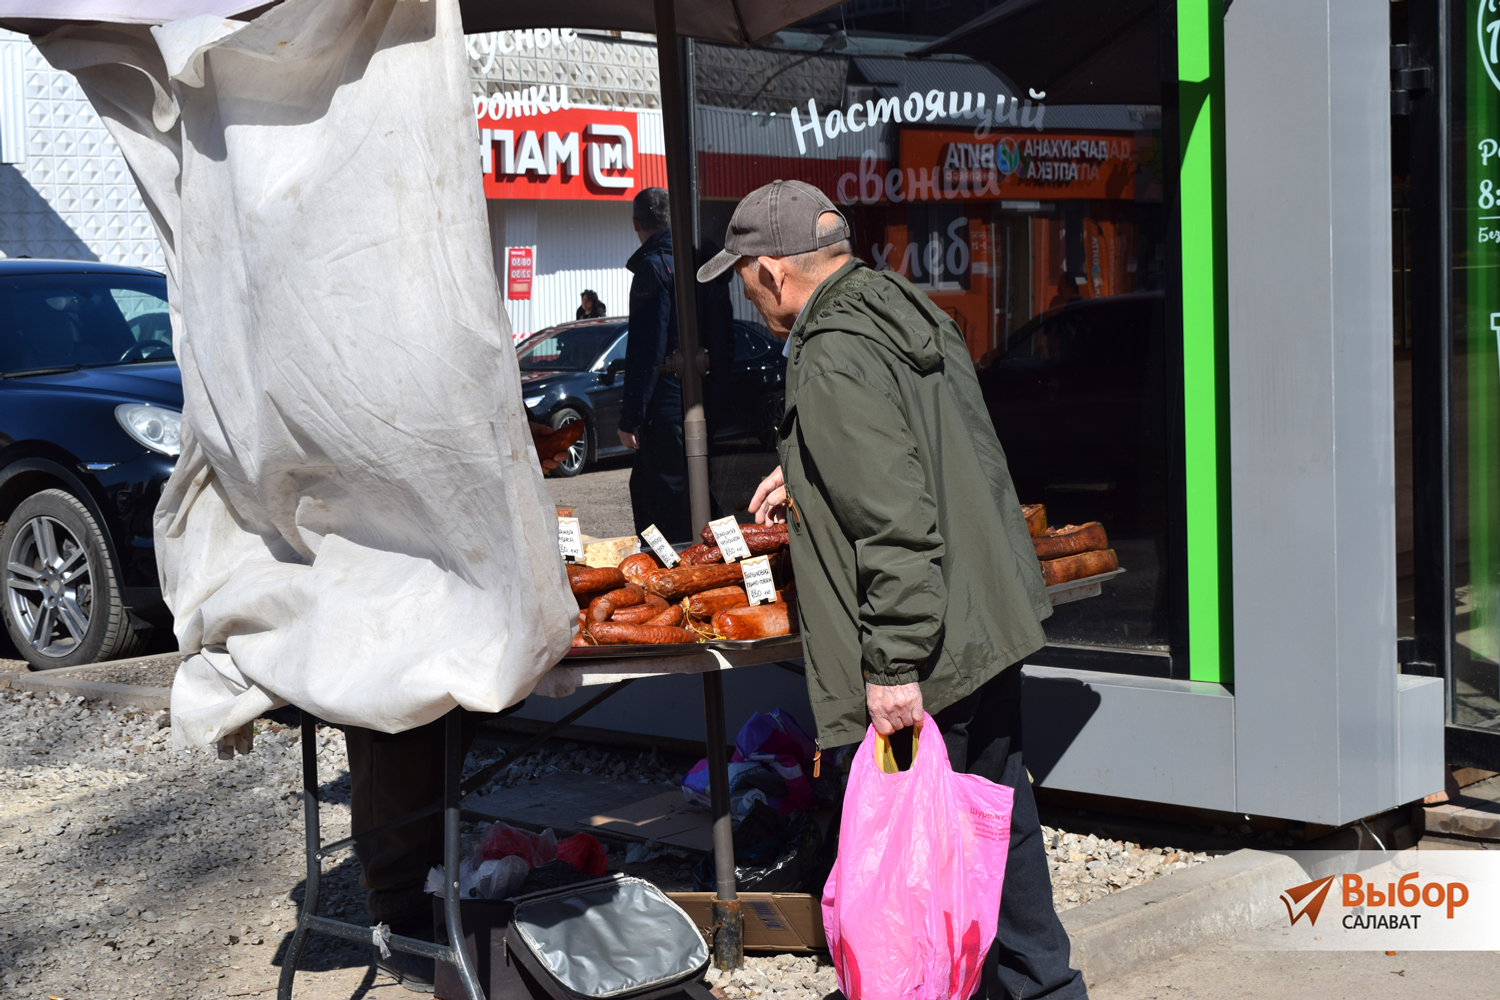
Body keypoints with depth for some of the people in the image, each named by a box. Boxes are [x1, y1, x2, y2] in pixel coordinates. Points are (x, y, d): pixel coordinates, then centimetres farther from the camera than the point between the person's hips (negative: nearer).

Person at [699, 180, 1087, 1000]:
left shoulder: (834, 359, -19)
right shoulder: (903, 309, 11)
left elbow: (898, 523, -26)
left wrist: (894, 663, -24)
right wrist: (805, 478, 28)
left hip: (927, 654, -10)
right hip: (991, 622, 10)